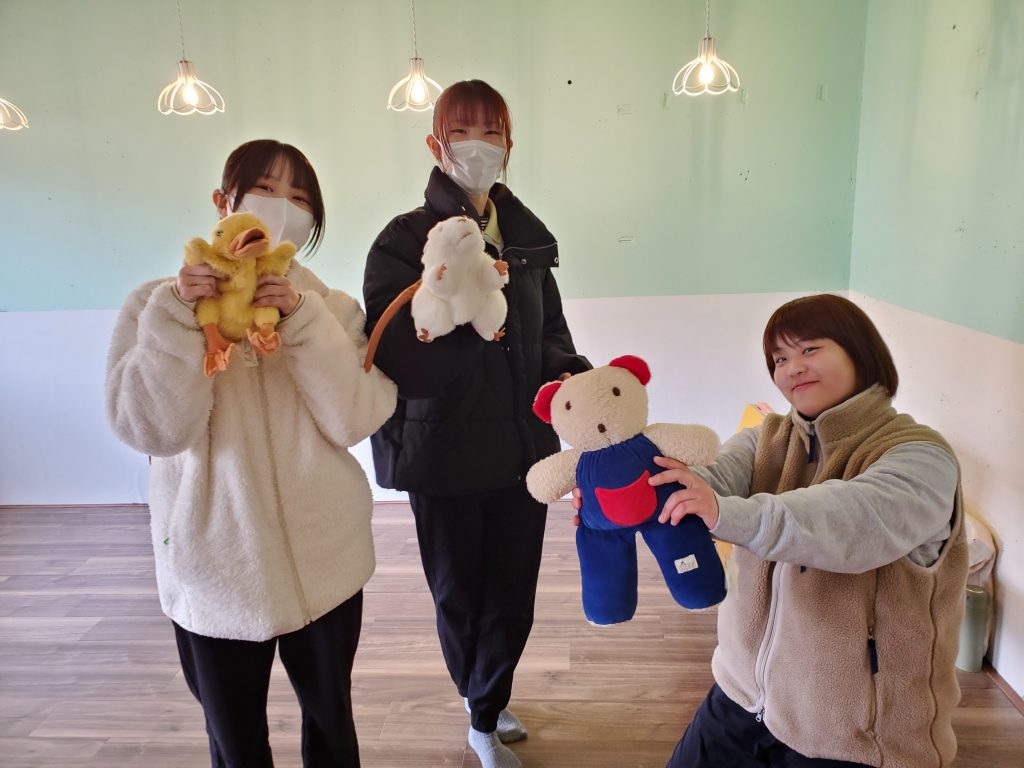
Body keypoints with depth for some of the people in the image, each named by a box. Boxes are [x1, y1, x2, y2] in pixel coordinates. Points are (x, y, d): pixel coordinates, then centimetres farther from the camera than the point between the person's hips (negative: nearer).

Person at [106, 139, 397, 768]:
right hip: (215, 564, -1)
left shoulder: (332, 308, 0)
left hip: (324, 558, 1)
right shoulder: (160, 304, -3)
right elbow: (153, 430, -15)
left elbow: (355, 421, -14)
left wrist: (304, 320, -21)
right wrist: (177, 317, -23)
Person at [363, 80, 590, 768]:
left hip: (523, 449, 4)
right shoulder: (404, 241, -9)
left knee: (513, 595, 15)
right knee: (459, 596, 14)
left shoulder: (528, 238, 4)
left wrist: (575, 376, -8)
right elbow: (397, 362, -18)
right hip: (445, 455, -3)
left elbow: (550, 334, 11)